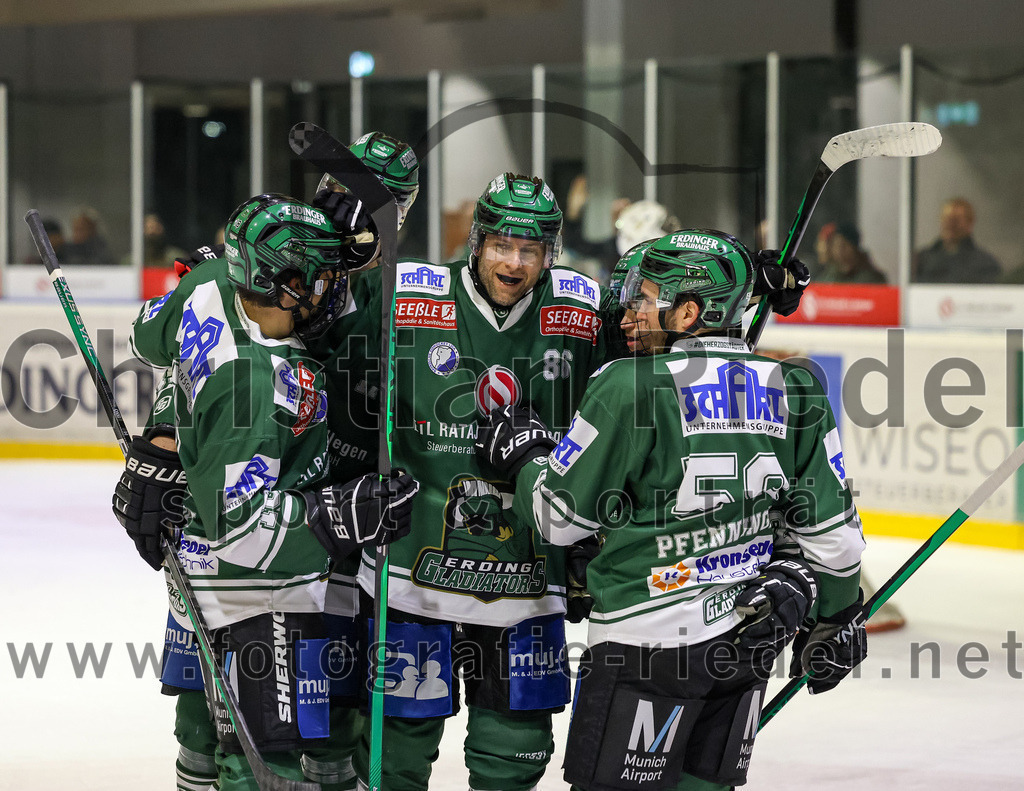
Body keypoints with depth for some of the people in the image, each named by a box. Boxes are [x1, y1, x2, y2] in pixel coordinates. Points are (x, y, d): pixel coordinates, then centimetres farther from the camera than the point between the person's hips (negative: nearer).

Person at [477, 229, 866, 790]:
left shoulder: (629, 387, -13)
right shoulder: (793, 390, 4)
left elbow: (559, 516, -5)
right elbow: (830, 527, 8)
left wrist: (523, 455, 15)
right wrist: (835, 616, 23)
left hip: (649, 635, -6)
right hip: (753, 638, 7)